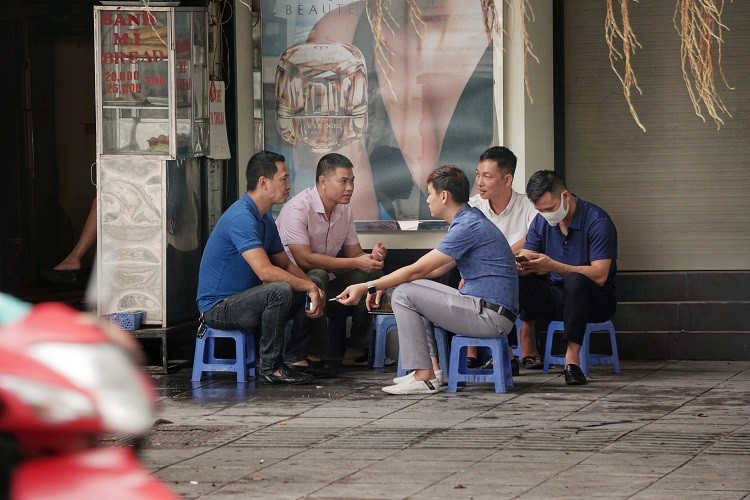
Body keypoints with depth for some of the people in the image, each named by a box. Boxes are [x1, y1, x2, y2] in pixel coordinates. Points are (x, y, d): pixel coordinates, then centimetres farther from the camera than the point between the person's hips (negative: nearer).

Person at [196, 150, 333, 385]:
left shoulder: (265, 219, 11)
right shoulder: (241, 217, -22)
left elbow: (286, 264, 17)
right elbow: (266, 271, -30)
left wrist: (313, 288, -3)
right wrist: (309, 287, -21)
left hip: (242, 299, 10)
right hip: (217, 307, -10)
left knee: (313, 286, 7)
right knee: (279, 291, -33)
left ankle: (296, 358, 5)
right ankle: (270, 367, -22)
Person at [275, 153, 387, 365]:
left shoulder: (344, 210, 6)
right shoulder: (297, 209, -20)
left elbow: (354, 252, 9)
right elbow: (304, 259, -28)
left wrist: (371, 257, -18)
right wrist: (356, 263, -26)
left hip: (327, 280, 8)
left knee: (372, 273, -8)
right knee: (317, 276, -37)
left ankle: (356, 349, -4)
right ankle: (313, 353, -28)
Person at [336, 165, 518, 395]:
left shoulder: (468, 227, -16)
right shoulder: (470, 220, 16)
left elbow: (417, 271, -16)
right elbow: (433, 269, 22)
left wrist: (366, 287, -10)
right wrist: (383, 285, 15)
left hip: (490, 316, -10)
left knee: (404, 294, -9)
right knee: (415, 289, 23)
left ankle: (423, 377, -10)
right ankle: (432, 368, 13)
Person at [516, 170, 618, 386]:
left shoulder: (597, 221, -15)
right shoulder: (541, 222, 5)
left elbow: (599, 275, -24)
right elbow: (524, 263, -1)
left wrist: (553, 266, -33)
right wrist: (520, 266, -28)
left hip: (596, 299, -5)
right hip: (556, 296, 5)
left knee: (575, 280, -40)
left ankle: (572, 360, -39)